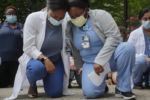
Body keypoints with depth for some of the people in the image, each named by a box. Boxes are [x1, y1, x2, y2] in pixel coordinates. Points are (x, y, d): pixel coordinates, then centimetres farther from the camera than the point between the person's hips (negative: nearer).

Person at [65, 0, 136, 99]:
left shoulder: (100, 15, -13)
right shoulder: (69, 28, 0)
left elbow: (114, 37, -22)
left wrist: (100, 61, -28)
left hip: (110, 57, -2)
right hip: (90, 64, 2)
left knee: (128, 47, -35)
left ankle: (123, 89, -19)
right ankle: (101, 84, 14)